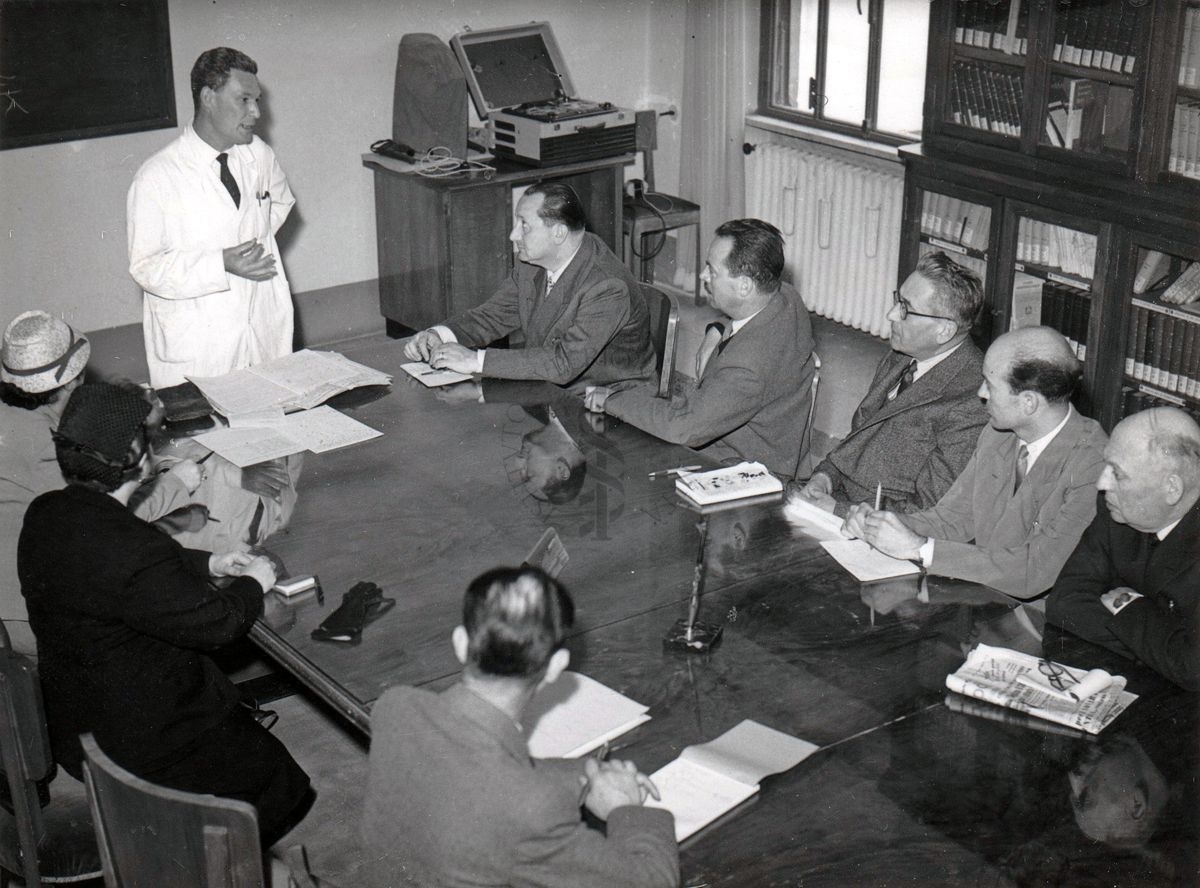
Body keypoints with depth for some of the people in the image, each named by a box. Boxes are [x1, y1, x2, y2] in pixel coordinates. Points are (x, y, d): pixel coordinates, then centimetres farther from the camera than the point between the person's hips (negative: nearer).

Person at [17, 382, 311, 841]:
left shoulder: (46, 514, -5)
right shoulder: (129, 551, -34)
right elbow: (214, 623, -22)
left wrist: (207, 564, 9)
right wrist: (253, 583, -3)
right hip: (137, 742, -9)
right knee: (282, 783, 8)